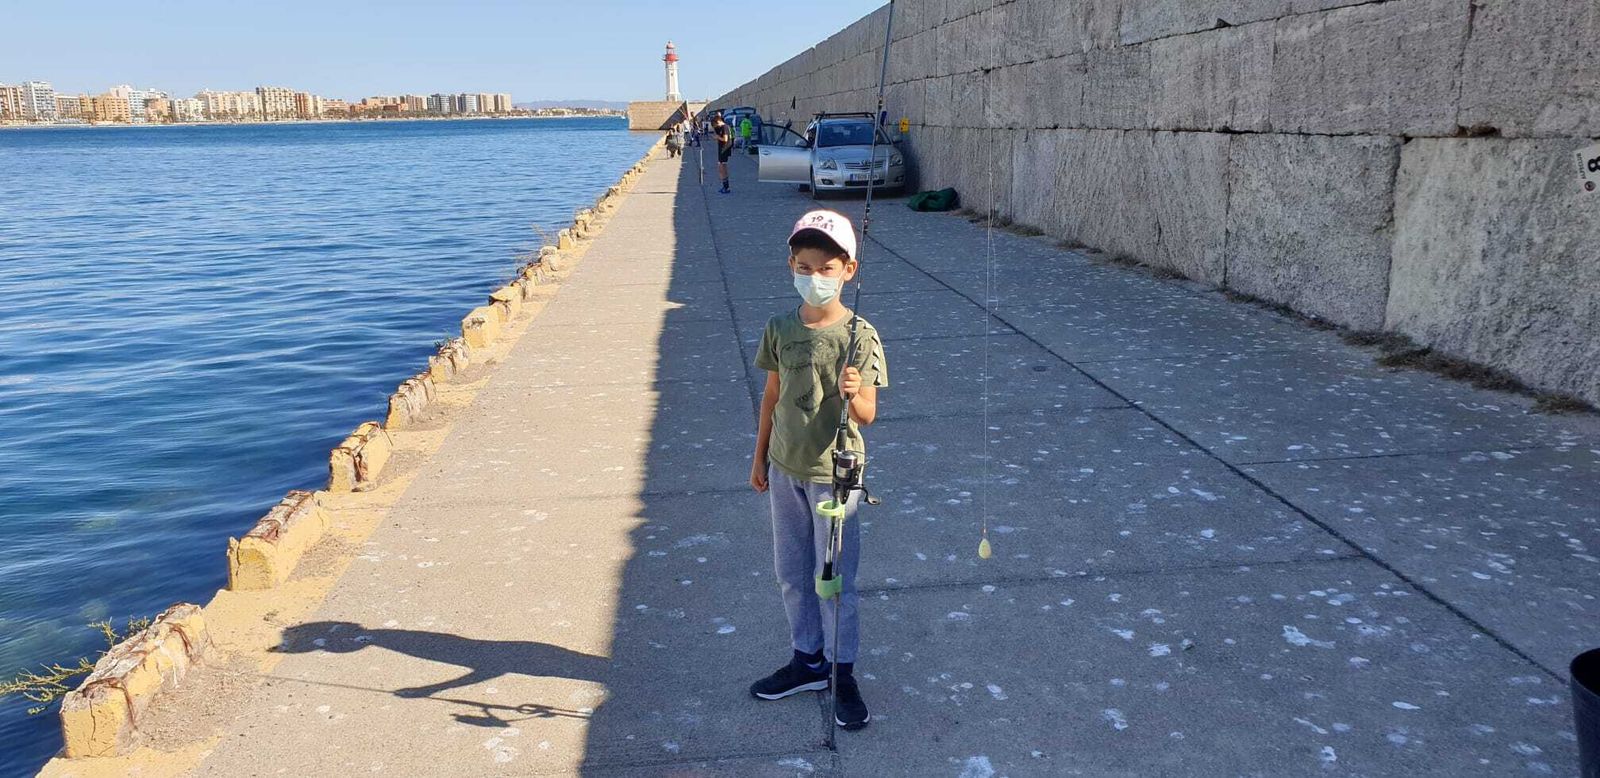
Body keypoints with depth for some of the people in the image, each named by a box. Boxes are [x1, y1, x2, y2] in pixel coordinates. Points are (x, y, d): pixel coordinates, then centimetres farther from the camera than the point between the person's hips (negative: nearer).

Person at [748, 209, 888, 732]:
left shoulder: (859, 336, -14)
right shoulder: (780, 330, 0)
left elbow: (867, 415, -13)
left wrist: (852, 394, -35)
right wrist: (760, 457, 14)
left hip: (833, 473, -5)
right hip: (785, 469, 5)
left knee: (834, 579, 4)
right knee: (791, 573, 16)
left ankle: (844, 676, 20)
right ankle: (808, 661, 33)